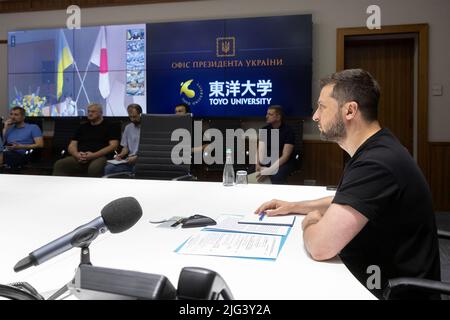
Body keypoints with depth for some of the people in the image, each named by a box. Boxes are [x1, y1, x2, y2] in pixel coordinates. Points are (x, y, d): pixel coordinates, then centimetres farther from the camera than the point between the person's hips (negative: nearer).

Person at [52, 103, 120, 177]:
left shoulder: (109, 127, 11)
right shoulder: (82, 127, 25)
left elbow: (113, 145, -3)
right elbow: (72, 146, 20)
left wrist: (94, 155, -14)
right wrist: (77, 154, -6)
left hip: (99, 157, -4)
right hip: (80, 159, 5)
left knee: (94, 168, -40)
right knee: (59, 165, -23)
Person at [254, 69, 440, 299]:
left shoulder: (376, 164, -31)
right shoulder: (373, 150, 5)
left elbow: (320, 246, -34)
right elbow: (344, 201, 20)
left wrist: (309, 222, -11)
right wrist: (294, 207, 9)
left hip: (389, 290, -9)